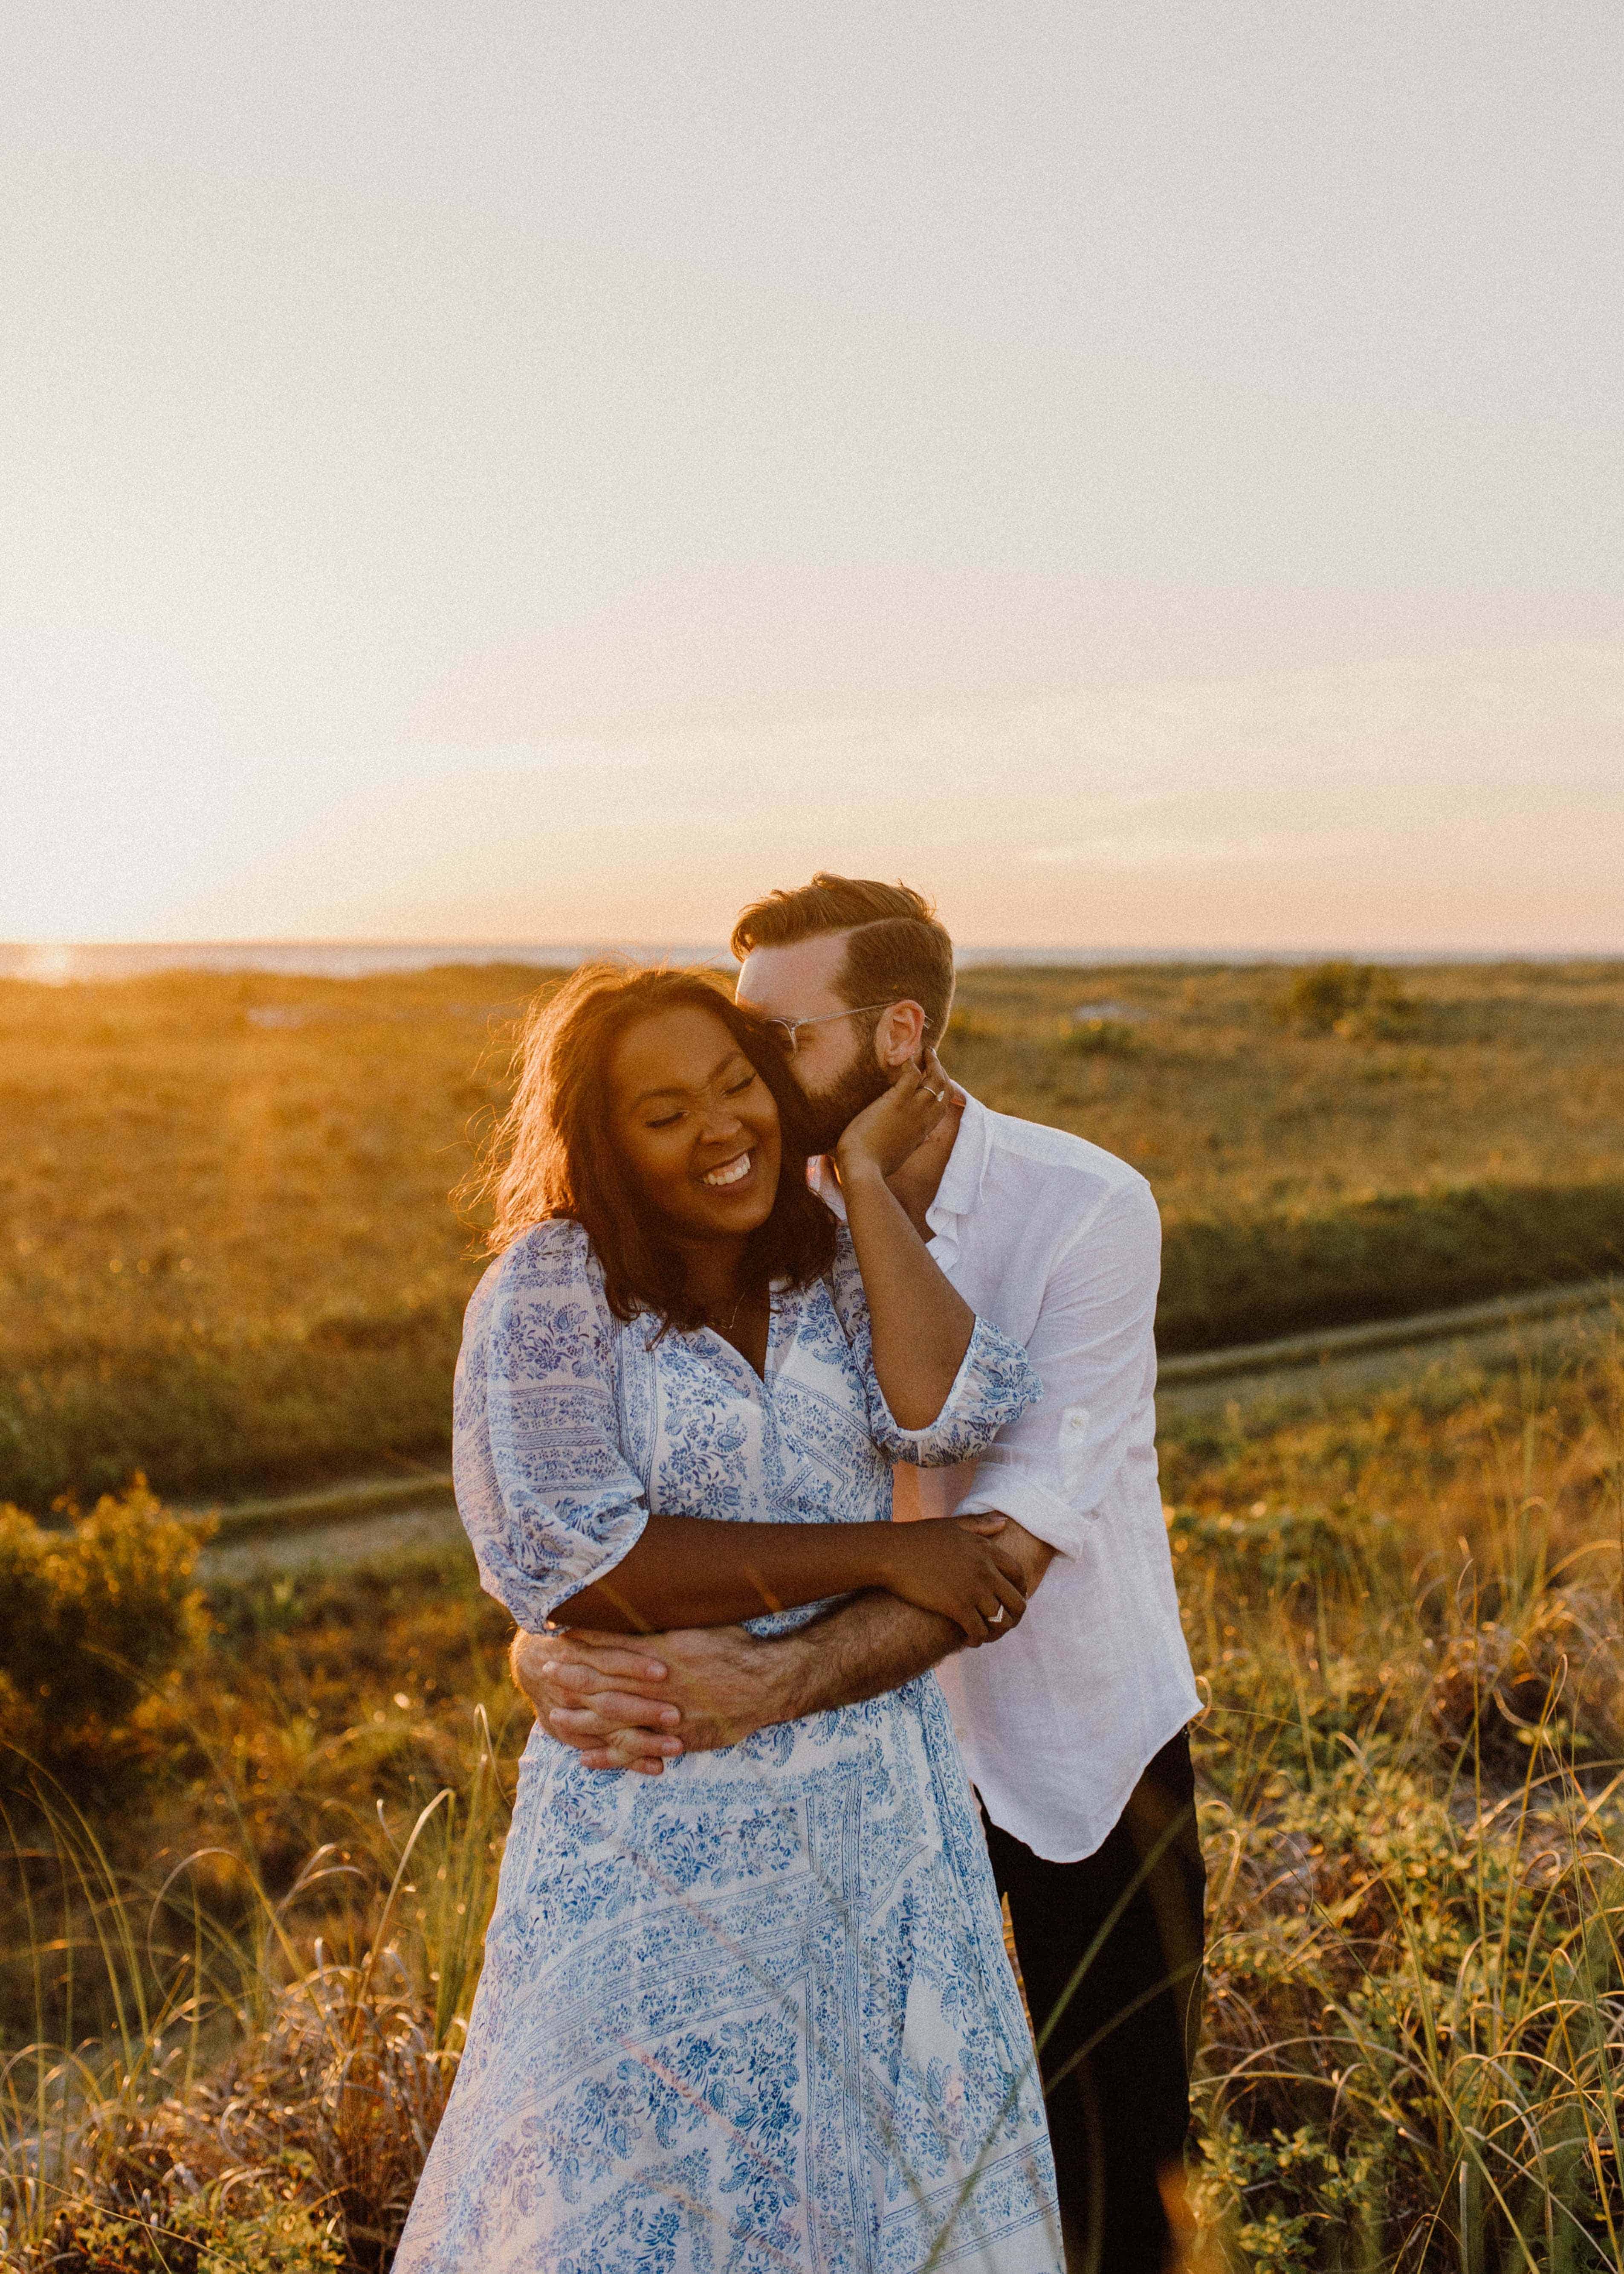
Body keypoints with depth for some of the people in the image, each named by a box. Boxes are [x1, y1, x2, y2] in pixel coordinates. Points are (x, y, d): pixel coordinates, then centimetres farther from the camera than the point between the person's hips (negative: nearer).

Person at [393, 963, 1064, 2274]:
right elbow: (564, 1560, -20)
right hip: (659, 1832, -4)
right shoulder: (552, 1289, -10)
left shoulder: (840, 1267, 3)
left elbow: (952, 1412, -16)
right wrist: (878, 1553, -19)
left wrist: (869, 1177, -9)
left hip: (874, 1817, 4)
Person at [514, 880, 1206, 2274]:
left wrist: (772, 1686, -45)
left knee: (1122, 2158, 11)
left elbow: (1007, 1542, -32)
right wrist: (552, 1633, -36)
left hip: (1083, 1735, -2)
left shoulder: (1086, 1210, -24)